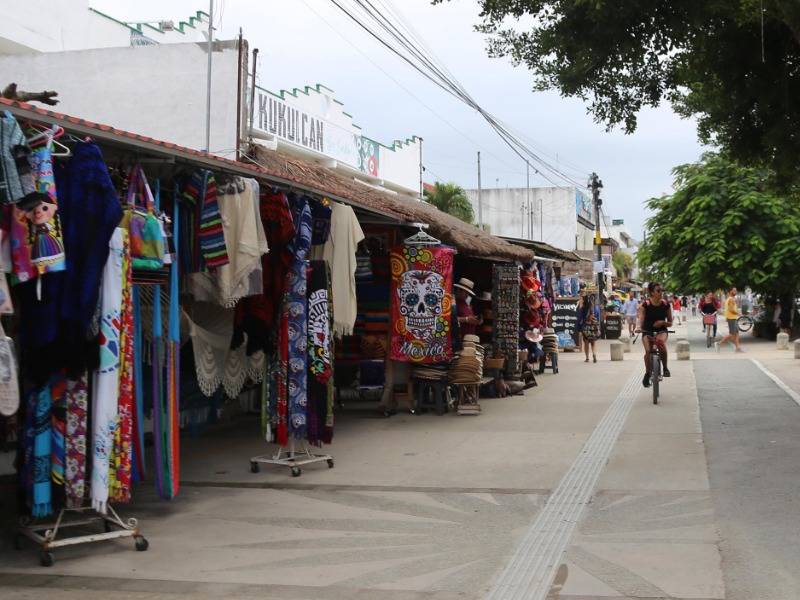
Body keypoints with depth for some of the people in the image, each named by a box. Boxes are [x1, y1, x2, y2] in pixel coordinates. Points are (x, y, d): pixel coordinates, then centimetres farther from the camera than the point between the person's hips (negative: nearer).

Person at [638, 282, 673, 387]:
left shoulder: (666, 305, -3)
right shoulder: (645, 305, -8)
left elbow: (670, 323, 3)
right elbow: (641, 321, -13)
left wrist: (662, 322, -18)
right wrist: (640, 328, -34)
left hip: (661, 331, 0)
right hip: (647, 331, 0)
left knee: (661, 343, -34)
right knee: (648, 351, -23)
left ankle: (665, 368, -14)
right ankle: (647, 373, 4)